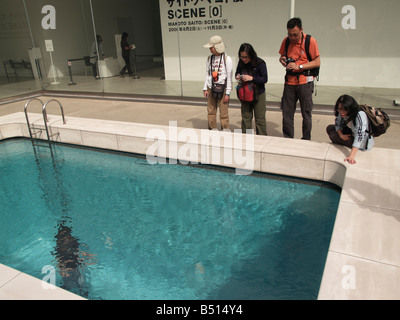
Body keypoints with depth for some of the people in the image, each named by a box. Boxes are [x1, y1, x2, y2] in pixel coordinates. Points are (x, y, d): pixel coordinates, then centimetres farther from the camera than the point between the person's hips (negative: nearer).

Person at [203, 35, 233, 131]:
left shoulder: (227, 59, -7)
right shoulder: (210, 58, 9)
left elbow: (229, 77, -6)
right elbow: (207, 74, 14)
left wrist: (227, 93, -9)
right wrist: (205, 89, 6)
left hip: (222, 89, -5)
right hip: (211, 89, 5)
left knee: (223, 113, -3)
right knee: (211, 112, 7)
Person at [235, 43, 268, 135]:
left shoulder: (260, 63, -14)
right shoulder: (241, 63, -1)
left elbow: (264, 79, -14)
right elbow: (237, 72, 15)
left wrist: (252, 78, -26)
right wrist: (237, 76, -9)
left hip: (258, 94, -4)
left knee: (260, 118, 3)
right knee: (246, 117, 11)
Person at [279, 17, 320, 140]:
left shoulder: (310, 41, -8)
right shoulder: (286, 41, 6)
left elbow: (317, 62, -8)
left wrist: (299, 66, -18)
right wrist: (282, 60, -4)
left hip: (305, 82, -4)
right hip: (289, 81, 4)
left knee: (306, 113, 3)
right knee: (286, 113, 4)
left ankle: (306, 140, 15)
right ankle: (287, 140, 16)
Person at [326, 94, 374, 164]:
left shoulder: (360, 116, -35)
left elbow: (359, 137, -42)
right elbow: (337, 124, 2)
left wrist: (351, 156, -50)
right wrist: (341, 135, -20)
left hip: (363, 142, -7)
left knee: (333, 135, -18)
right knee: (329, 128, -1)